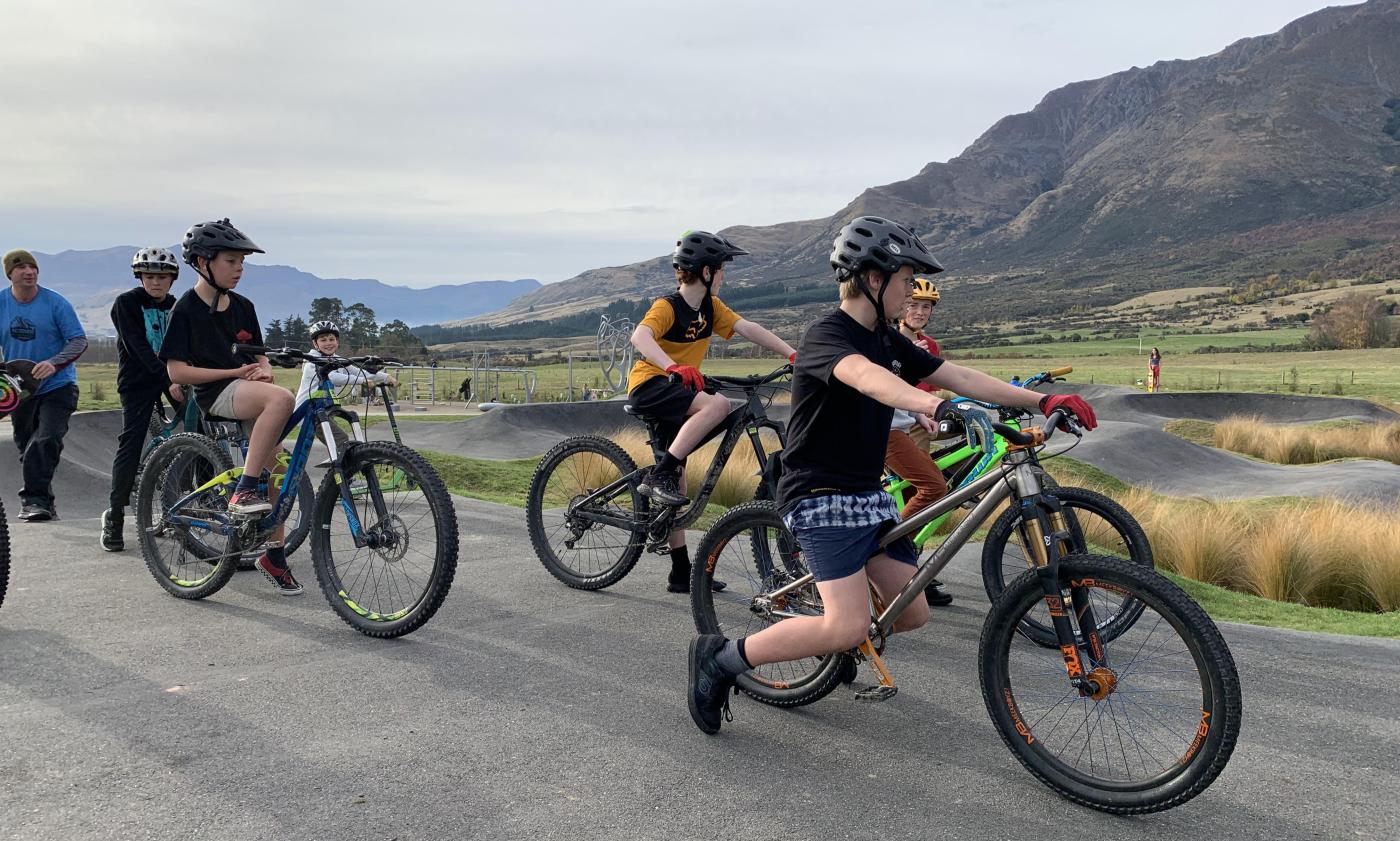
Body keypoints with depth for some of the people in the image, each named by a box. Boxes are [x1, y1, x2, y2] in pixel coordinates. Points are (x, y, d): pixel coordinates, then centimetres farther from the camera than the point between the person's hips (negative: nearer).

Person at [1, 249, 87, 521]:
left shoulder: (55, 303, -9)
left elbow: (79, 341, -12)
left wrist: (54, 363, -29)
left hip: (57, 386, -4)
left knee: (47, 441, -22)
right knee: (27, 448, 12)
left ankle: (34, 499, -19)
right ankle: (44, 502, 25)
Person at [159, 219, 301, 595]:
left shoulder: (243, 307, 13)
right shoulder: (186, 309, -5)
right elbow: (177, 371, -10)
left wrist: (263, 369, -4)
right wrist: (236, 372, -14)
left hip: (249, 389, 7)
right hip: (216, 394, -7)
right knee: (282, 398, -35)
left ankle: (275, 554, 14)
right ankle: (244, 491, -30)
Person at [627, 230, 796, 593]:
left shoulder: (710, 307, 6)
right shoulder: (668, 306, -16)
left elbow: (748, 328, -1)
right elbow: (640, 336, -35)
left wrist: (792, 354, -12)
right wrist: (673, 366, -52)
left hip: (678, 390, 8)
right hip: (649, 386, -8)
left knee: (676, 484, 8)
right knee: (717, 404, -32)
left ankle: (681, 573, 13)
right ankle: (658, 475, -25)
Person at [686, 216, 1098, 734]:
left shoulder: (887, 341, 11)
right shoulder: (827, 335, -17)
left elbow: (958, 376, 9)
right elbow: (865, 376, -39)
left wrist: (1041, 401, 1)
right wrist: (933, 406, -56)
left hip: (868, 494, 9)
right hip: (819, 494, -9)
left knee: (912, 614, 7)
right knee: (850, 626, -19)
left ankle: (833, 637, 33)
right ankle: (721, 658, -6)